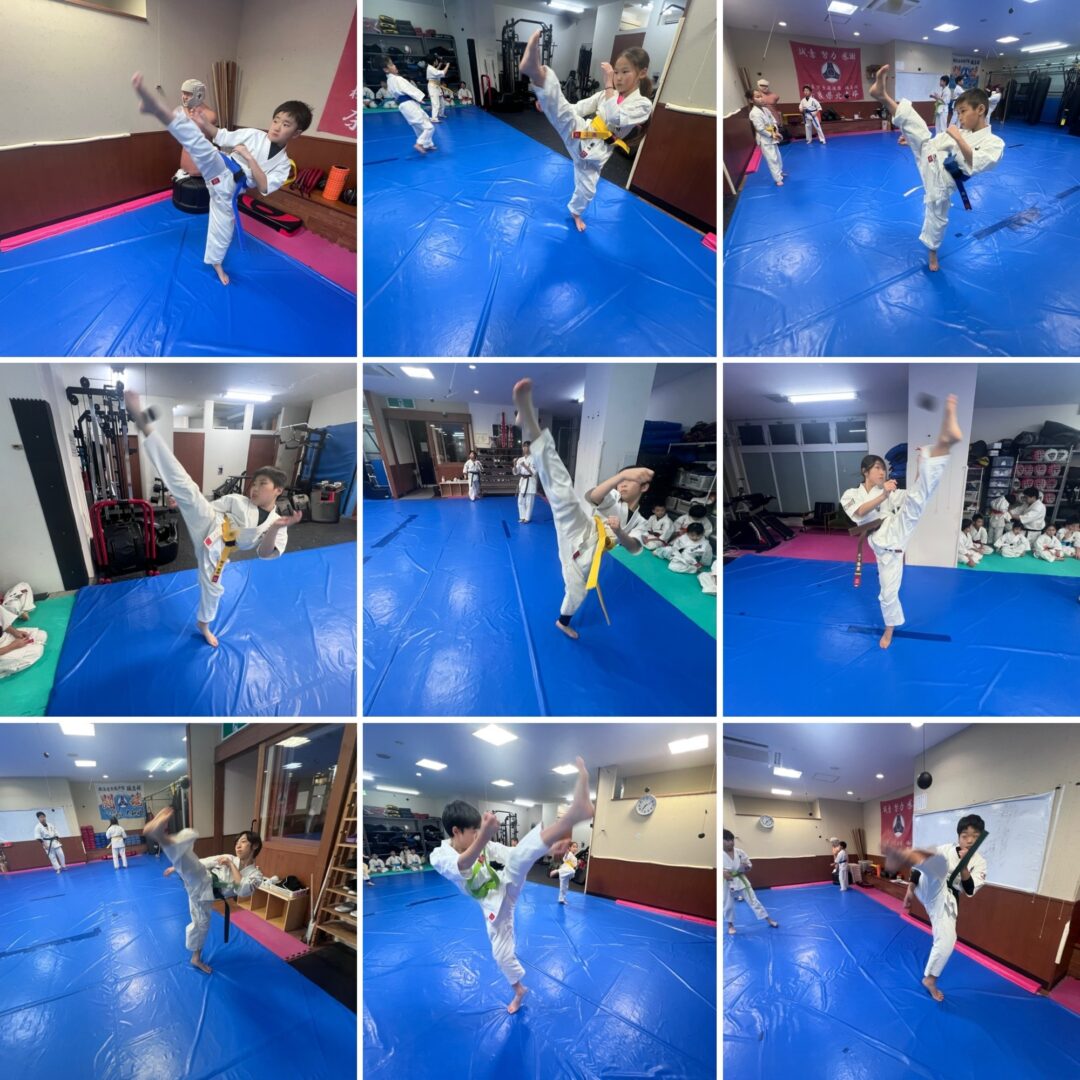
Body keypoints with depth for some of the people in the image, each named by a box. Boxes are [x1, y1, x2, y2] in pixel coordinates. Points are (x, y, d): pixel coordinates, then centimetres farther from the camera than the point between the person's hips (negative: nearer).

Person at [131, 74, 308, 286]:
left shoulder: (283, 164, 2)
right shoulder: (253, 134, 1)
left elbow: (265, 188, -10)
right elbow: (221, 138, 4)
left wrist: (249, 158, -17)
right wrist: (204, 123, -15)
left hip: (227, 190, 3)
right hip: (222, 173, -3)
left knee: (223, 228, 16)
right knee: (202, 146, -33)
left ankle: (216, 263, 46)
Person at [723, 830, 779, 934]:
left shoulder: (739, 852, -6)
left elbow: (749, 865, 4)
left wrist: (746, 866, -19)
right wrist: (723, 873, -27)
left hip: (741, 880, 2)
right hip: (728, 883, -2)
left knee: (753, 900, 6)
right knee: (728, 905, 9)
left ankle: (769, 920, 18)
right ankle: (730, 925, 32)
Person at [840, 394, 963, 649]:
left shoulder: (887, 491, 18)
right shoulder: (850, 495, 11)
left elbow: (915, 497, 5)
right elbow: (860, 511, -12)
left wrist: (921, 467, -5)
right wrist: (883, 494, -17)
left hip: (896, 531, -1)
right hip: (884, 546, 1)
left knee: (914, 499, -29)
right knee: (888, 592, 6)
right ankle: (890, 629, 34)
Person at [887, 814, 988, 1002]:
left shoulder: (979, 863, 5)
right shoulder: (946, 850, 2)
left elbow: (969, 891, -8)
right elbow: (920, 866, 4)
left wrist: (964, 866, -21)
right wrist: (910, 889, -5)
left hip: (946, 902, 4)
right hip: (931, 890, -4)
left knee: (946, 942, 0)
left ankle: (929, 979, 27)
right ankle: (902, 856, -74)